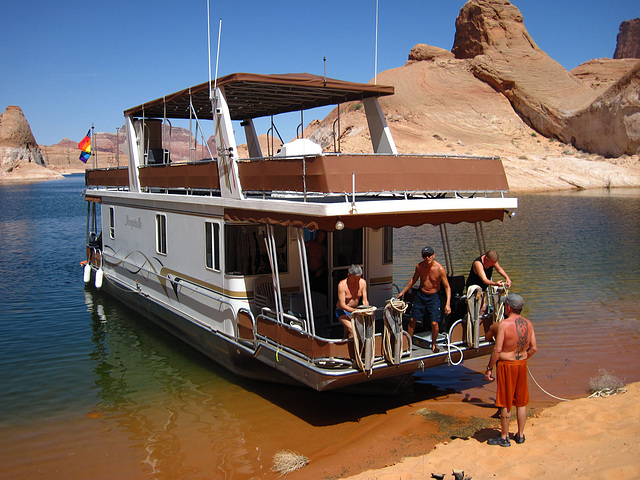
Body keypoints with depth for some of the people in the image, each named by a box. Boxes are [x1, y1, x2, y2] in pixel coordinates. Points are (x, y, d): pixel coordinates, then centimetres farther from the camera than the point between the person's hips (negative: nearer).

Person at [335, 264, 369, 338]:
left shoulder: (362, 282, -7)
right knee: (352, 330, -24)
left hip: (355, 310, 6)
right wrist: (356, 311, -35)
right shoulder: (342, 285, -22)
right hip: (342, 312, -5)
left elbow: (365, 301, -1)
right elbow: (342, 305, -23)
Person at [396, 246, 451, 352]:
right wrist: (403, 292, 16)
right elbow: (414, 279, 12)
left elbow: (447, 287, -14)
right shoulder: (419, 266, -8)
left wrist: (448, 304, -23)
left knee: (434, 323, -8)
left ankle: (433, 344, 17)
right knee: (412, 320, 5)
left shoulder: (440, 269, -19)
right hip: (420, 295, 3)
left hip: (434, 297, -3)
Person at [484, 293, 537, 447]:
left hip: (506, 365, -6)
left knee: (505, 403, 4)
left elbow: (497, 349, -19)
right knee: (521, 402, 16)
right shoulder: (528, 324, 1)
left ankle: (504, 437, 13)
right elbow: (534, 348, 5)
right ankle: (520, 435, 27)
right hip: (522, 364, 6)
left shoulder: (503, 324, -19)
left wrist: (489, 368, -10)